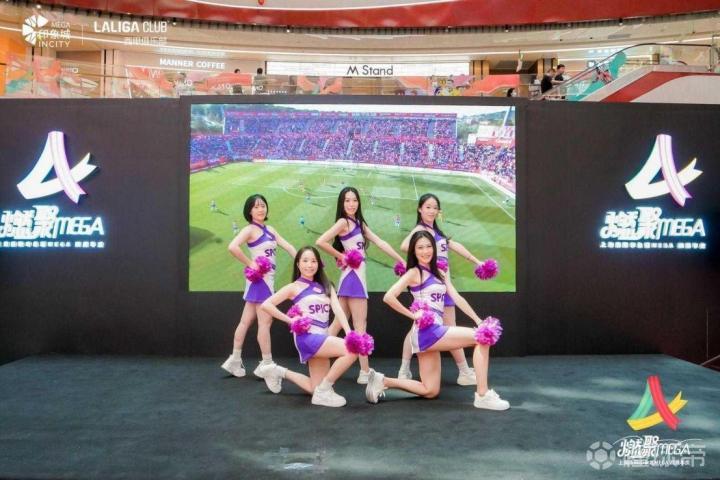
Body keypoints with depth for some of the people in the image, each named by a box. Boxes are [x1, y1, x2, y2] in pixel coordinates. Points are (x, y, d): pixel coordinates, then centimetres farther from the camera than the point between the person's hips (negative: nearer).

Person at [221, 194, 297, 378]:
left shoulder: (270, 229, 13)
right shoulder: (250, 230, -11)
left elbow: (287, 246, 8)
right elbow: (233, 247, -27)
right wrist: (250, 264, -18)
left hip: (267, 278, 8)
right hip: (260, 279, -8)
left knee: (246, 321, 12)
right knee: (265, 321, -3)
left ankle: (235, 361, 20)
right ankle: (267, 364, 5)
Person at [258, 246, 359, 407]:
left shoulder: (326, 286, 14)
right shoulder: (294, 287, 0)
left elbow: (338, 310, -1)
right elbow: (266, 305, -6)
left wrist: (349, 333, -17)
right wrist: (290, 320, -10)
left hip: (321, 337, 7)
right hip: (307, 337, -7)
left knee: (316, 389, 9)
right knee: (352, 351, -24)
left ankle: (279, 372, 29)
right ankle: (324, 391, -10)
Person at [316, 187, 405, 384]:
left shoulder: (359, 223, 15)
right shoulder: (343, 222, -9)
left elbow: (381, 243, 13)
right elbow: (320, 242, -20)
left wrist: (403, 261, 9)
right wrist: (341, 256, -9)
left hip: (355, 277, 8)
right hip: (353, 278, -8)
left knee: (339, 323, 11)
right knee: (360, 326, -4)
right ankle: (365, 372, 0)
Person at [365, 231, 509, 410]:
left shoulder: (439, 273, 19)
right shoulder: (414, 272, -4)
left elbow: (457, 298, 11)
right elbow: (388, 297, -15)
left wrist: (478, 320, 1)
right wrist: (413, 315, -10)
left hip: (434, 331, 8)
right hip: (427, 332, -8)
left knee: (430, 392, 10)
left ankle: (383, 381, 15)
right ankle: (482, 395, -12)